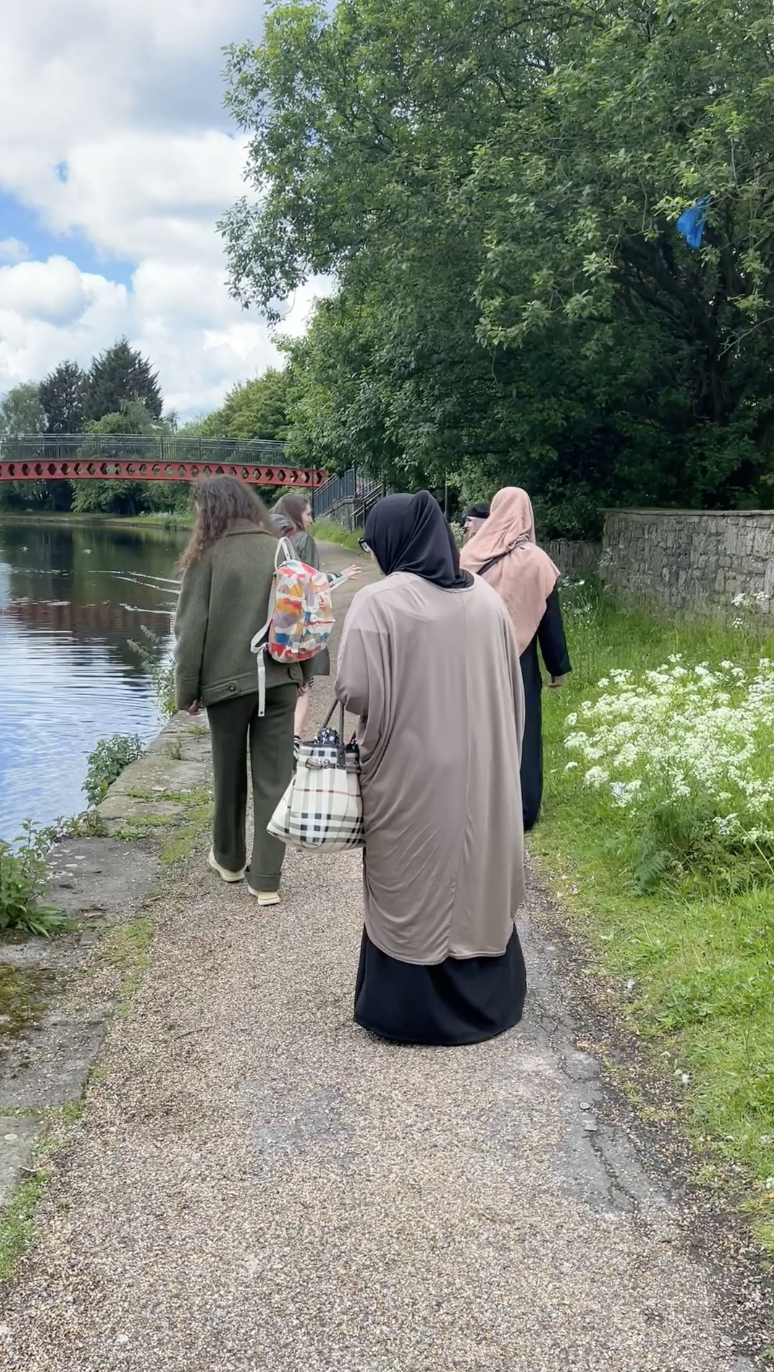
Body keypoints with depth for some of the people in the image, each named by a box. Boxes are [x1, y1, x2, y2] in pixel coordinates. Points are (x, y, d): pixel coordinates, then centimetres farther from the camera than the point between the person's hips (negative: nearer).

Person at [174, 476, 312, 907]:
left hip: (227, 681, -2)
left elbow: (192, 628, -7)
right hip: (280, 680, 2)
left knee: (230, 775, 15)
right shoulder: (280, 550, 1)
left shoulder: (210, 554, -8)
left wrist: (188, 689, 2)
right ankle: (267, 879, 7)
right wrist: (303, 674, 18)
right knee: (274, 779, 5)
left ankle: (229, 859, 34)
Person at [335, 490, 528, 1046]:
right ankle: (487, 997, 29)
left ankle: (407, 1006, 19)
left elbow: (356, 693, -19)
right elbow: (511, 689, 8)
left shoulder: (379, 603, -15)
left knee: (412, 886, 8)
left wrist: (390, 704, 3)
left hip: (411, 773, -5)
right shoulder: (487, 598, 2)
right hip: (481, 771, 5)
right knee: (477, 874, 16)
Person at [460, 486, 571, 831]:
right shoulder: (535, 560, -10)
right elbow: (550, 618, -6)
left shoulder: (470, 555, -4)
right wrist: (558, 665, 2)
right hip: (519, 662, -2)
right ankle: (521, 811, 11)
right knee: (520, 732, 7)